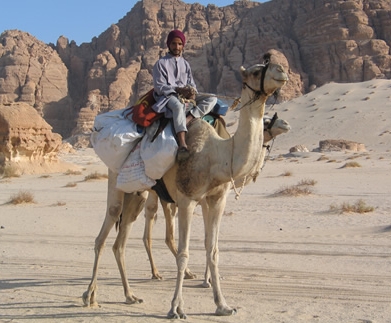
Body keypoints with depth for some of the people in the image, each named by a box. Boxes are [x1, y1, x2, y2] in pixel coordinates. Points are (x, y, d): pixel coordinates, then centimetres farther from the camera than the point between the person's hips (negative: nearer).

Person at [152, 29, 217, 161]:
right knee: (178, 105, -42)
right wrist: (179, 90, -17)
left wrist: (191, 92, -8)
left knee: (212, 99, -15)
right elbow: (159, 87, -5)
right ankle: (182, 144, -54)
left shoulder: (185, 64, 21)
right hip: (168, 96, -6)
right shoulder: (161, 63, 5)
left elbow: (192, 84, 17)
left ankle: (187, 119, -36)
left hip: (186, 97, 6)